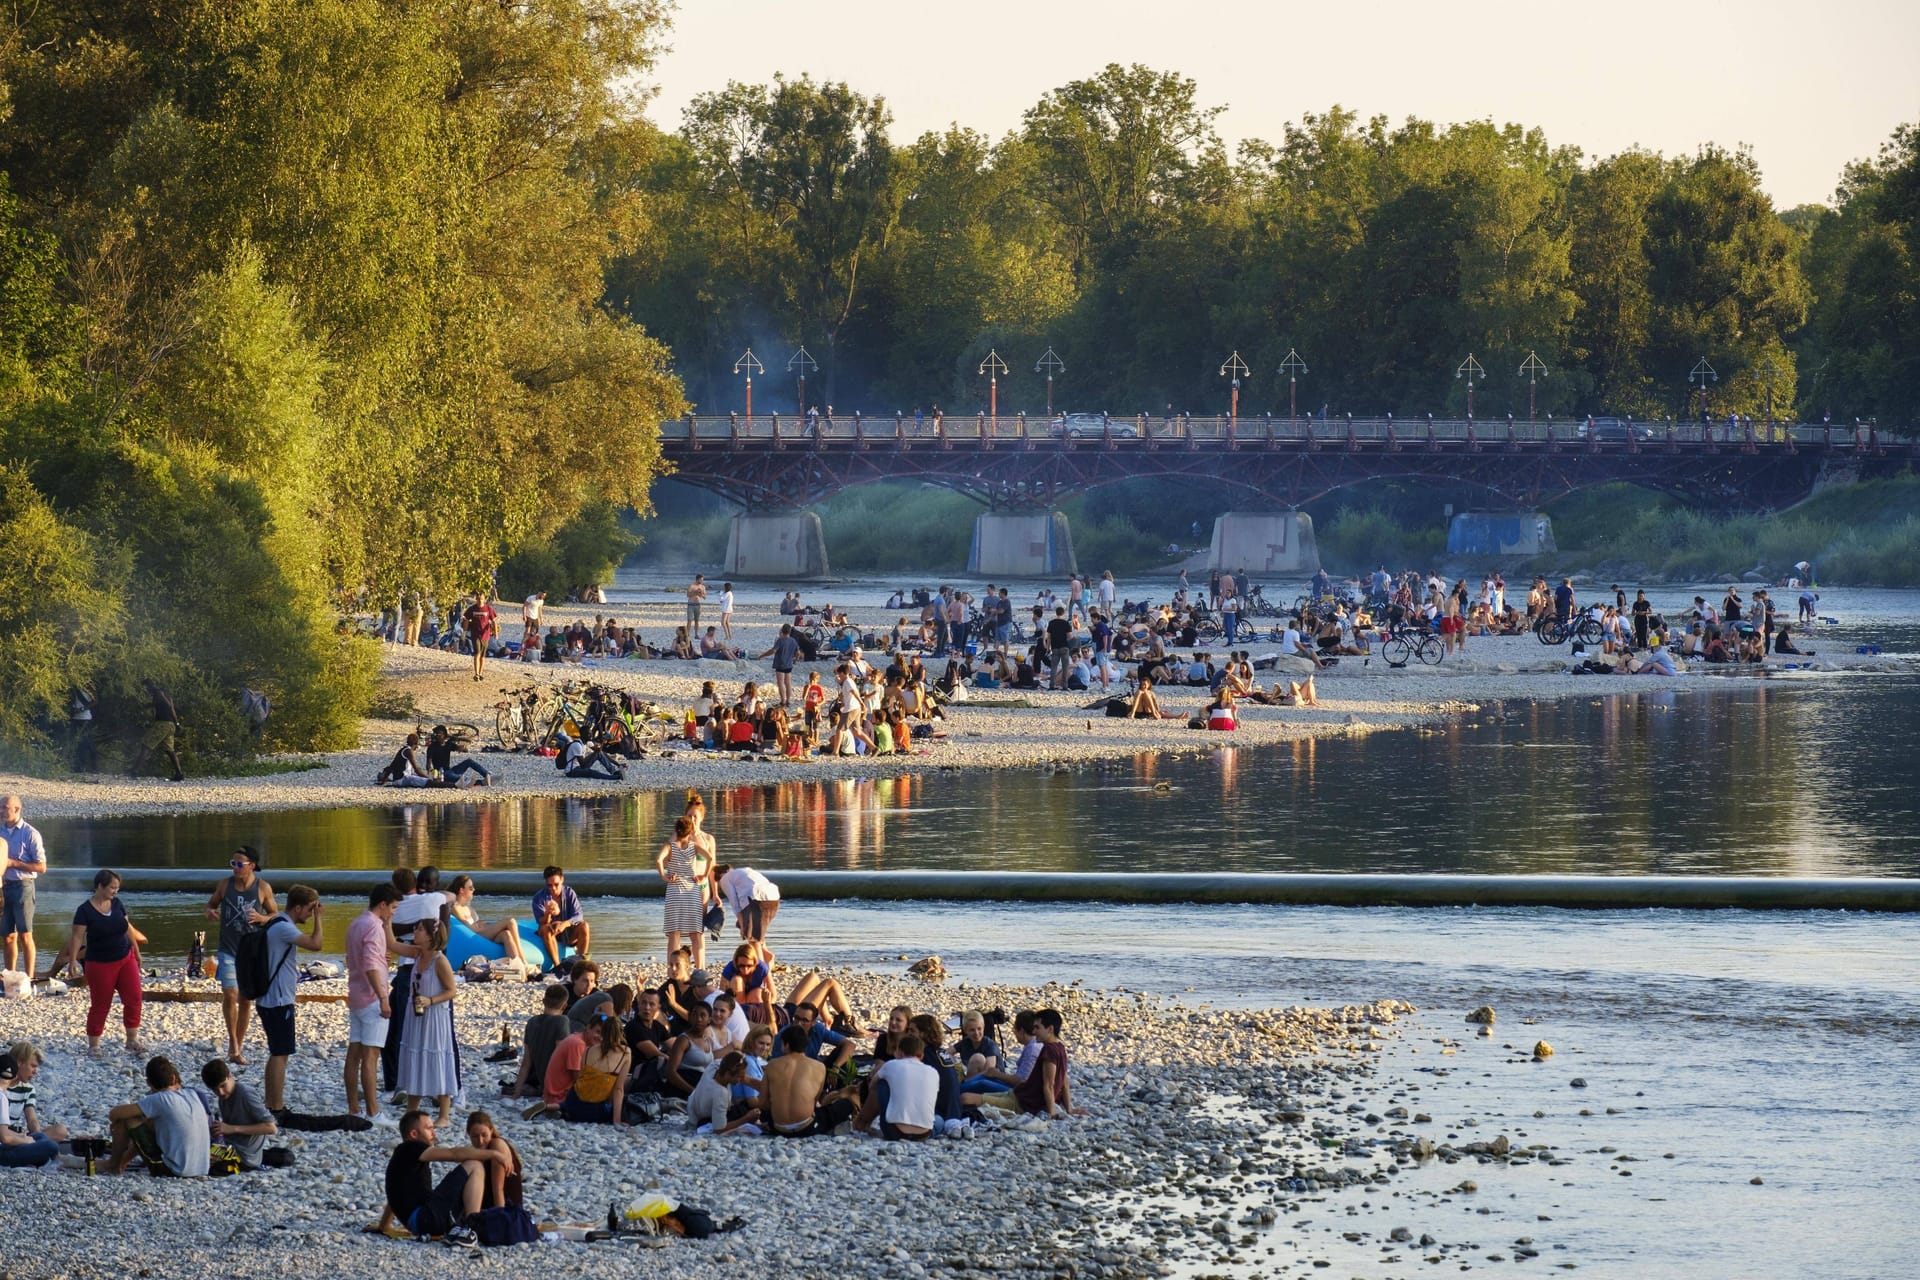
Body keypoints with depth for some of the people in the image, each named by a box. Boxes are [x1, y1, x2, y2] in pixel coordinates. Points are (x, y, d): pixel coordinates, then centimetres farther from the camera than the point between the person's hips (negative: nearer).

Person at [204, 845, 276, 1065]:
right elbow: (210, 904, 13)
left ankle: (239, 1045, 20)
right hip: (228, 950, 0)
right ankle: (233, 1042, 0)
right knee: (230, 995, -16)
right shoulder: (225, 885, -1)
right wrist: (208, 912, -12)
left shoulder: (263, 889, -5)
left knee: (246, 1000, 7)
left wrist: (261, 918, -18)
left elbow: (275, 916, 4)